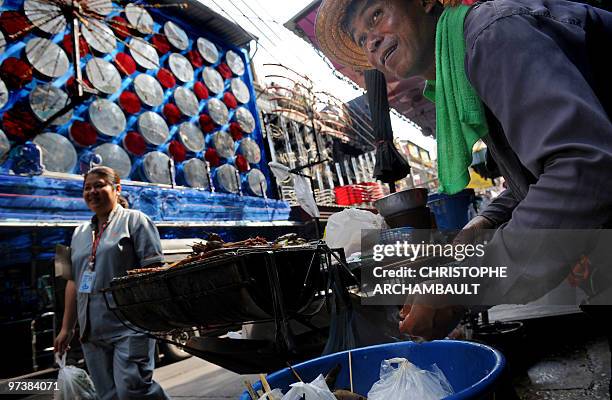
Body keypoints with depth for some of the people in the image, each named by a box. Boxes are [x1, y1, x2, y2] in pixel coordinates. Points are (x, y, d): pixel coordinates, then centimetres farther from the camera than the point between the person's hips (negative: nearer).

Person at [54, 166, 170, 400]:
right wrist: (66, 327, 18)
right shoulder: (80, 233, 19)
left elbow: (153, 270, -7)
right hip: (91, 330, 6)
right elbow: (74, 281, 21)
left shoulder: (134, 220, 0)